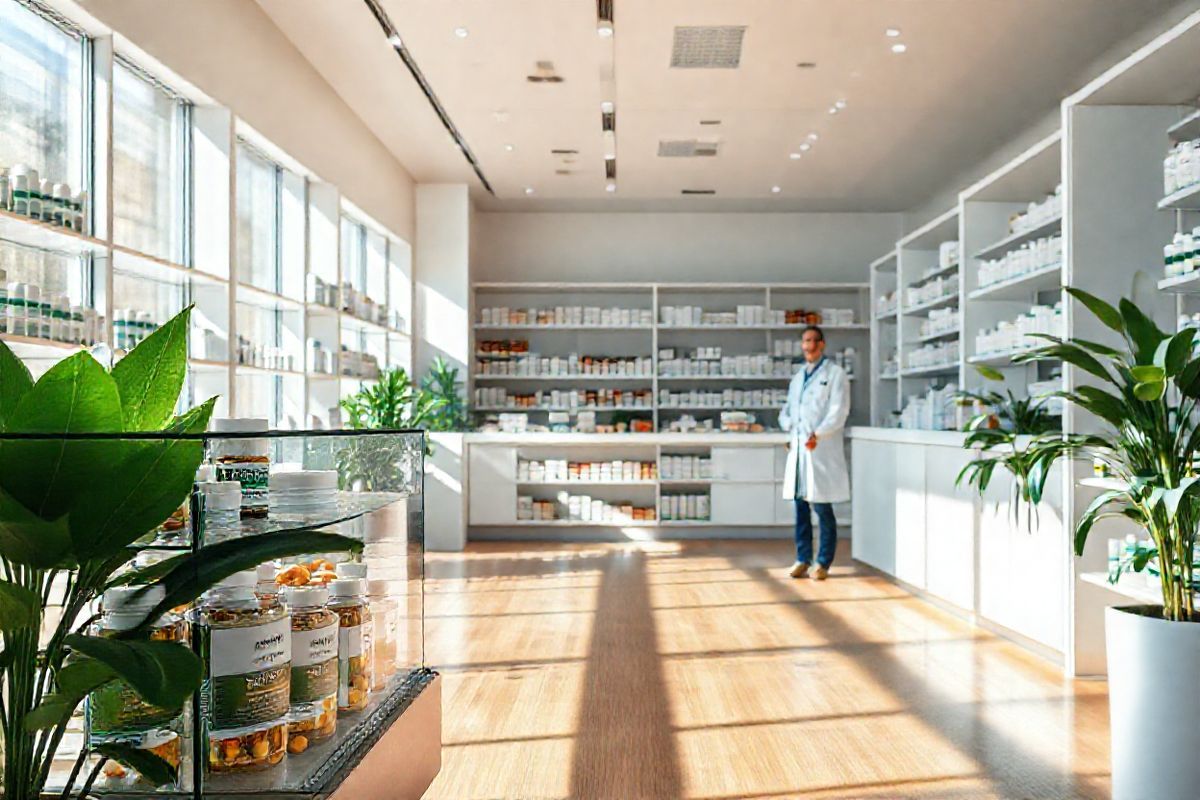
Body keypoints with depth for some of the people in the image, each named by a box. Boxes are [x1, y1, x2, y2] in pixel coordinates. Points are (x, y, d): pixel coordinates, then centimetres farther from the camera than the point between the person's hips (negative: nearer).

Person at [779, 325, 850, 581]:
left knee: (822, 509, -3)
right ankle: (803, 559, 16)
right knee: (801, 507, 8)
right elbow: (786, 410, 25)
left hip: (822, 449, -6)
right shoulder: (797, 378, 20)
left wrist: (818, 435, -20)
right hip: (798, 447, 6)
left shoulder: (835, 374, 1)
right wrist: (788, 424, 3)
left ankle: (823, 563, 6)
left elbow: (839, 411, -9)